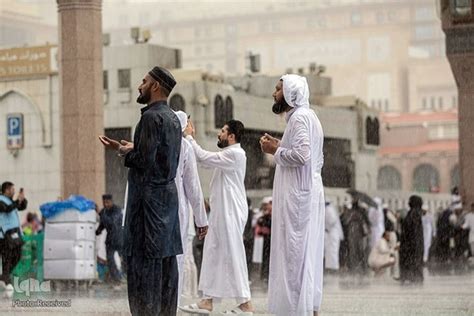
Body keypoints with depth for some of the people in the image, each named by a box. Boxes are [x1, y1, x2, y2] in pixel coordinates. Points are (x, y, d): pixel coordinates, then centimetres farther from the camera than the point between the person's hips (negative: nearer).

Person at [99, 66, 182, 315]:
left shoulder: (151, 117, -13)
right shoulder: (173, 118, 17)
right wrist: (128, 149, 18)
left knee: (144, 262, -8)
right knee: (166, 261, 9)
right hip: (169, 193, 9)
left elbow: (144, 159, -19)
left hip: (149, 195, -9)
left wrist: (124, 151, -1)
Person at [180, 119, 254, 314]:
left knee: (233, 255, -7)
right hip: (222, 212, 10)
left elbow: (204, 158, -19)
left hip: (230, 212, -10)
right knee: (213, 254, 9)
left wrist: (189, 137, -8)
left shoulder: (235, 154, -15)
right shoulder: (228, 155, 17)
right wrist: (192, 138, 14)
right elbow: (205, 162, 21)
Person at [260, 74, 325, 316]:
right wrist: (280, 146, 14)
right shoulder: (307, 116, 19)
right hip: (305, 193, 10)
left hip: (297, 195, -10)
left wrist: (275, 150, -10)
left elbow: (301, 154, -24)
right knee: (306, 252, 11)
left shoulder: (299, 117, -12)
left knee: (295, 253, -8)